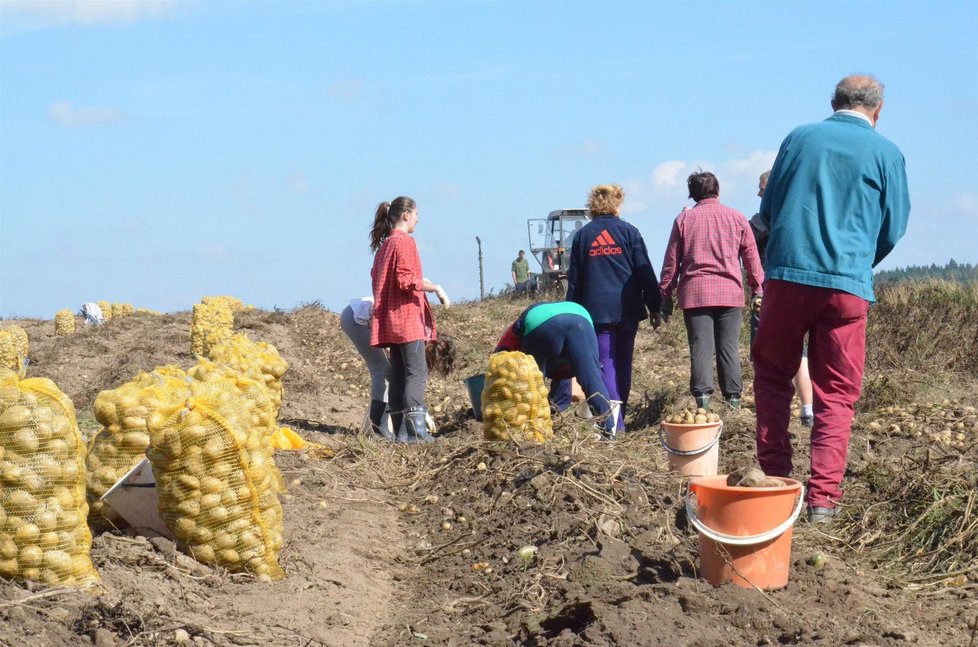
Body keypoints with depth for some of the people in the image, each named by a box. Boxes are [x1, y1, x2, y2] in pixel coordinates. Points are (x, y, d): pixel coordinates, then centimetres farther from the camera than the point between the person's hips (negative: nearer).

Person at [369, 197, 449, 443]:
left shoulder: (384, 244, 19)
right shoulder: (404, 241, -9)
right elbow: (406, 280, -19)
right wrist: (435, 287, -15)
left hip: (391, 320, 10)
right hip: (408, 315, -10)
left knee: (398, 374, 8)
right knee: (416, 372, -12)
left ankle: (399, 428, 6)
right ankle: (415, 430, -19)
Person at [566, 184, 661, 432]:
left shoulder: (582, 235, 6)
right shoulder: (629, 232, 2)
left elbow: (574, 279, 8)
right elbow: (645, 272, 0)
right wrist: (654, 307, 5)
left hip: (596, 309, 0)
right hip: (627, 308, 0)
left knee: (605, 365, -2)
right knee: (623, 364, 13)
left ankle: (614, 423, -13)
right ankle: (619, 418, 18)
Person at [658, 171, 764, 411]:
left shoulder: (684, 219, 7)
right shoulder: (736, 218, 8)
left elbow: (671, 262, 8)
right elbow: (752, 257, 9)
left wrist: (666, 296, 12)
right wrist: (758, 290, 15)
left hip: (695, 293, -1)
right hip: (730, 292, 1)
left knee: (700, 348, -3)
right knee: (729, 347, 5)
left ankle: (703, 399, -12)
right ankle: (733, 401, 4)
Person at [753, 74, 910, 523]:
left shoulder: (799, 138, 9)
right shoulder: (886, 153, 4)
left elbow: (767, 210, 14)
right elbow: (893, 229, 10)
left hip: (786, 274, 1)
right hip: (847, 284, -1)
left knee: (772, 376, 17)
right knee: (836, 395, 6)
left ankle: (774, 477, 12)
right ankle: (823, 496, 1)